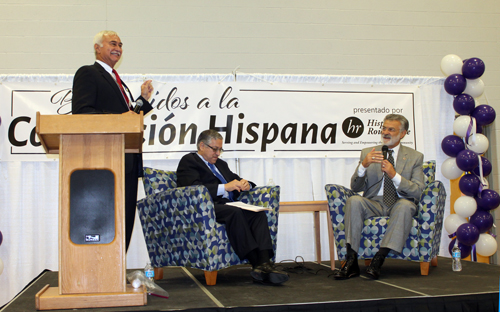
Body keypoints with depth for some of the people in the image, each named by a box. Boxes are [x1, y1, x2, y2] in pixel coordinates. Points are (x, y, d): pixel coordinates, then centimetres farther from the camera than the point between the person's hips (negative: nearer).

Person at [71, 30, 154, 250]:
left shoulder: (117, 80, 27)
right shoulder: (87, 73, -1)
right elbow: (81, 112, -14)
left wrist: (143, 99, 14)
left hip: (127, 160, 9)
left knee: (125, 219, 8)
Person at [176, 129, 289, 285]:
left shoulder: (220, 164, 32)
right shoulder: (188, 161, 6)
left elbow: (236, 179, 31)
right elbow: (194, 189, -11)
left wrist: (245, 184, 4)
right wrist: (224, 187, -18)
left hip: (228, 205, 7)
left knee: (258, 213, -22)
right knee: (234, 212, -37)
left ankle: (265, 262, -38)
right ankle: (257, 264, -39)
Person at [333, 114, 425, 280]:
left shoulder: (415, 157, 9)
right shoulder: (368, 153, 12)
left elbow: (417, 191, -3)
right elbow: (355, 187, 3)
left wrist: (394, 175, -17)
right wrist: (363, 165, -16)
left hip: (399, 204, -1)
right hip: (374, 203, 1)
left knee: (405, 205, -36)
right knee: (353, 201, -30)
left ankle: (379, 258, -34)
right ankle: (351, 261, -32)